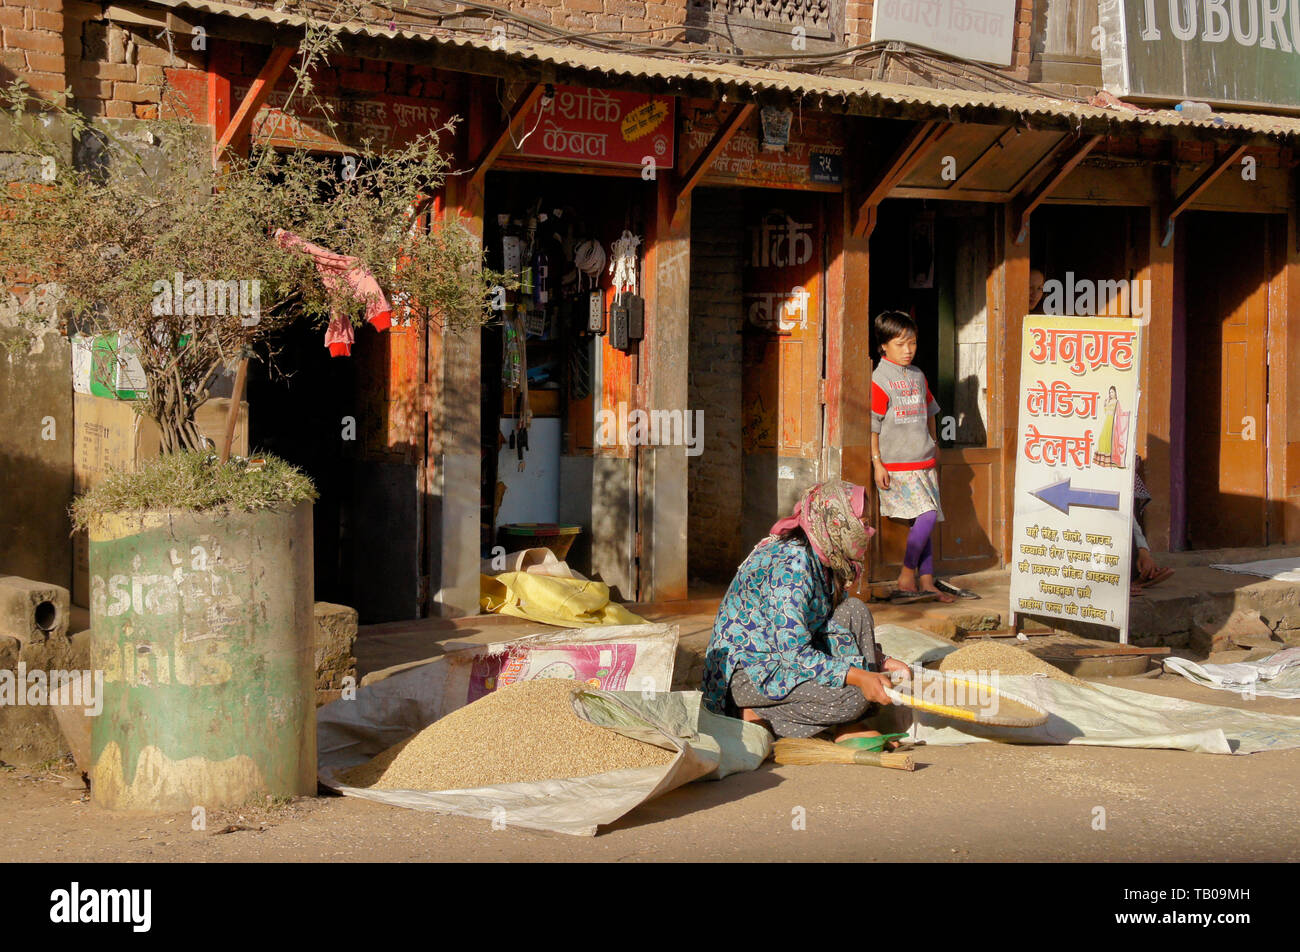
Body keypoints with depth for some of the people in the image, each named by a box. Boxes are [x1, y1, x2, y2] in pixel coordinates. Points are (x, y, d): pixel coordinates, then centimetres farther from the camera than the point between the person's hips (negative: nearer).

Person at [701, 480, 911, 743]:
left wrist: (881, 662, 0)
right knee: (852, 697, -23)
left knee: (854, 611, -3)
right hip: (744, 674, -10)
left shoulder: (825, 562, 6)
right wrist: (859, 677, -29)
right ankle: (758, 716, -7)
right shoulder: (791, 566, -24)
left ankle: (849, 729, -6)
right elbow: (794, 654, -28)